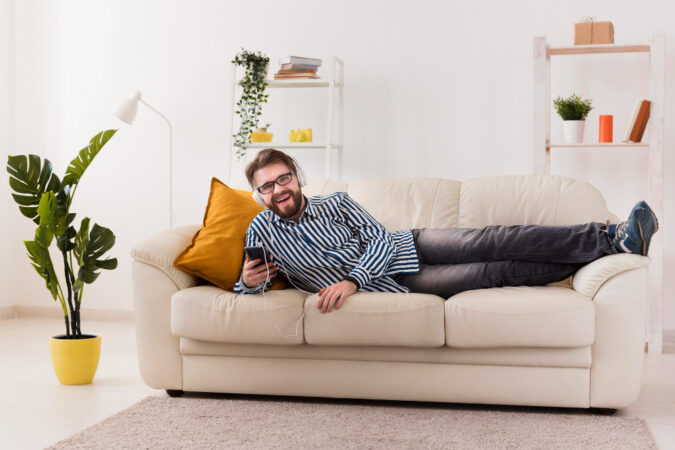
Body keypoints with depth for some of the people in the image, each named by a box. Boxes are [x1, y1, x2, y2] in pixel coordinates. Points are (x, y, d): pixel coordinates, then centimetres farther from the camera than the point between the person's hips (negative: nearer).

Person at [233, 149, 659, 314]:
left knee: (494, 242, -21)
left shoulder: (337, 202, 0)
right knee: (498, 272, -16)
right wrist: (248, 282, -20)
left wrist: (351, 280, -25)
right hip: (392, 284, -2)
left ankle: (611, 238, -20)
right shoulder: (262, 230, -1)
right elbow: (251, 281, 7)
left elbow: (382, 240, -7)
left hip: (407, 246, 2)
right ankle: (604, 251, -16)